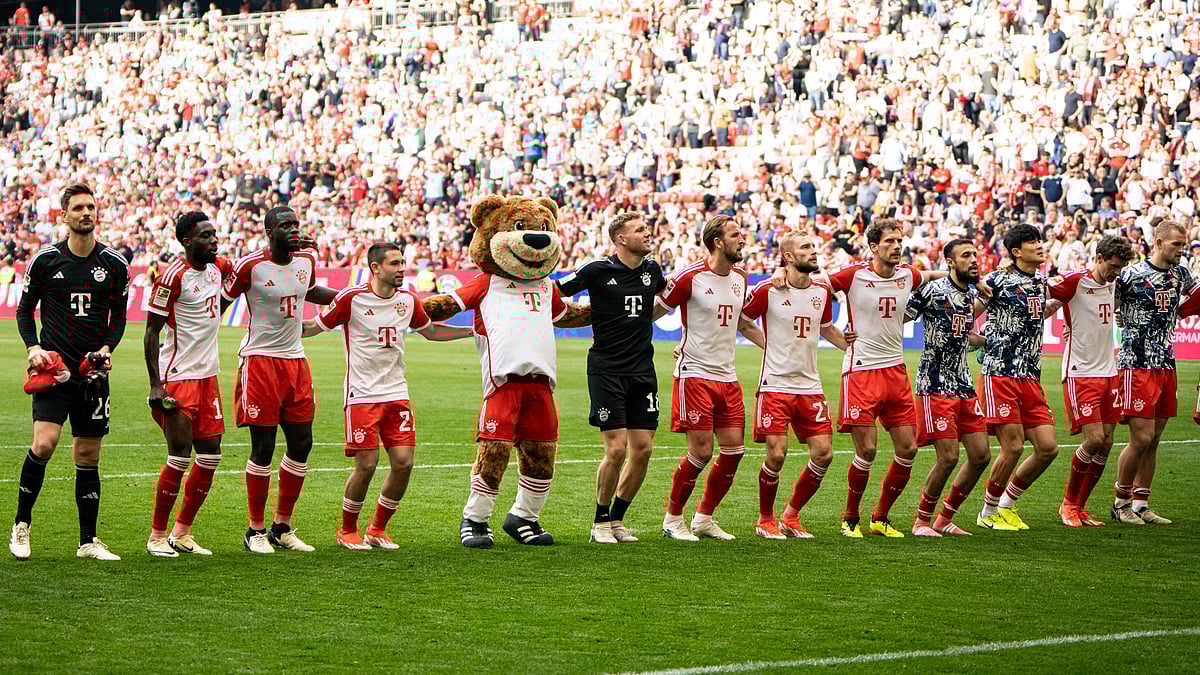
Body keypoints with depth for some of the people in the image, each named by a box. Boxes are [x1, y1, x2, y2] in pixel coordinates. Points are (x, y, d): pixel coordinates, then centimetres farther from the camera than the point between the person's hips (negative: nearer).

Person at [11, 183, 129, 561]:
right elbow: (25, 309, 9)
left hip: (93, 374, 2)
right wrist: (34, 348, -7)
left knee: (88, 456, 5)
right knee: (44, 444, -18)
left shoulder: (115, 265, 5)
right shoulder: (45, 260, 0)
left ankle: (88, 541, 14)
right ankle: (21, 525, 0)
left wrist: (106, 348, -3)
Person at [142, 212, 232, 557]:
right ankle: (157, 535, 4)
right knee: (179, 457, -8)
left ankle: (182, 532, 16)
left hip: (208, 374, 8)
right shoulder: (173, 276, -15)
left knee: (211, 455, 6)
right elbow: (151, 332, -13)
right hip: (178, 377, -8)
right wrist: (155, 384, -18)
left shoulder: (218, 266, 7)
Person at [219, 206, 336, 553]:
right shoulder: (251, 266, -11)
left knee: (301, 443, 5)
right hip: (260, 359, -6)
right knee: (263, 447, -4)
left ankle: (282, 527, 17)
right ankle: (256, 530, 7)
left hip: (295, 359, 6)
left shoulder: (307, 259, 7)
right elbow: (221, 303, -4)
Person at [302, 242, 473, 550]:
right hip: (362, 395, -5)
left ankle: (378, 530, 15)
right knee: (366, 465, -9)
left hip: (396, 394, 5)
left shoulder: (407, 300, 7)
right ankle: (347, 531, 13)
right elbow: (316, 326, 1)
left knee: (403, 463, -4)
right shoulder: (352, 298, -8)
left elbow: (430, 330, 24)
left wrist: (475, 331, 21)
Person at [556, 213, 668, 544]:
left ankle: (617, 518, 16)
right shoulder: (598, 271, -9)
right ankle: (601, 522, 6)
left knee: (643, 448, 1)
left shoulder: (651, 269, 8)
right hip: (606, 368, -5)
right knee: (616, 448, -10)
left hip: (642, 369, 5)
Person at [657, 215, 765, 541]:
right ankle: (673, 518, 8)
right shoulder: (690, 277, -11)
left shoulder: (740, 277, 11)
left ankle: (704, 518, 16)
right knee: (701, 452, -9)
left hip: (727, 376, 7)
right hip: (694, 375, -7)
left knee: (734, 449, 1)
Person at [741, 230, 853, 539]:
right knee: (776, 455, -11)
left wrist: (854, 346, 17)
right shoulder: (767, 291, -8)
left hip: (810, 385, 5)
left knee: (823, 453, -3)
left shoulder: (822, 291, 8)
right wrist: (769, 343, -1)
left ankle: (791, 516, 15)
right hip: (775, 384, -5)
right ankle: (765, 520, 10)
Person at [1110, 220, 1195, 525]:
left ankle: (1140, 505, 14)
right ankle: (1120, 502, 6)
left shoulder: (1180, 274, 11)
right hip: (1137, 366, -7)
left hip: (1166, 366, 7)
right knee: (1141, 439, -9)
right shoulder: (1131, 274, -10)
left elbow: (1195, 295, 34)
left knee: (1153, 441, 8)